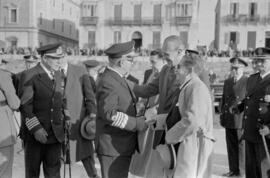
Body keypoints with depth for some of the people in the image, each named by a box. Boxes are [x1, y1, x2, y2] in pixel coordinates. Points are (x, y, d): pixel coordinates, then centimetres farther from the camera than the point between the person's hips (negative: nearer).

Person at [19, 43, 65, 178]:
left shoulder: (57, 75, 10)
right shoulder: (29, 76, -10)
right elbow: (25, 106, -13)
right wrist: (35, 128, -19)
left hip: (55, 133, 5)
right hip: (34, 134, -5)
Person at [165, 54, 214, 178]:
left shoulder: (197, 87, -16)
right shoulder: (188, 87, 15)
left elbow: (192, 120, -24)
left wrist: (170, 136, -14)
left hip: (195, 141, -9)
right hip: (190, 140, 9)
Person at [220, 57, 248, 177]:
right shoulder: (227, 82, 13)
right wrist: (222, 115, 13)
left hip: (242, 121, -6)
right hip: (229, 120, 6)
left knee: (242, 146, 3)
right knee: (231, 146, 11)